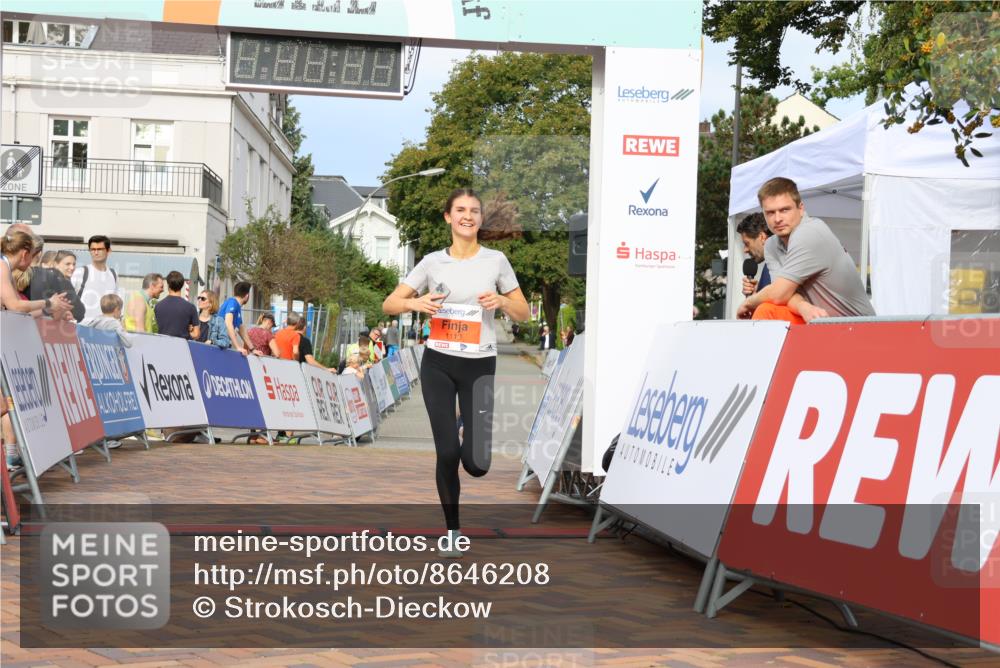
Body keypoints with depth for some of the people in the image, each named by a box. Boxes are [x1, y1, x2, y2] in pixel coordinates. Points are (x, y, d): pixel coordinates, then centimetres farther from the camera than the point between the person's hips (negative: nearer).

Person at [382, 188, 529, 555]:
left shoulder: (496, 260, 1)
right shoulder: (433, 262, 2)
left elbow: (523, 314, 6)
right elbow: (389, 305, 4)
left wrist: (502, 301, -14)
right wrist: (415, 303, -17)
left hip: (480, 365, 0)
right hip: (439, 363, 0)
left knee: (476, 463, -5)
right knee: (447, 453, -5)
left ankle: (476, 439, 33)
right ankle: (452, 531, 13)